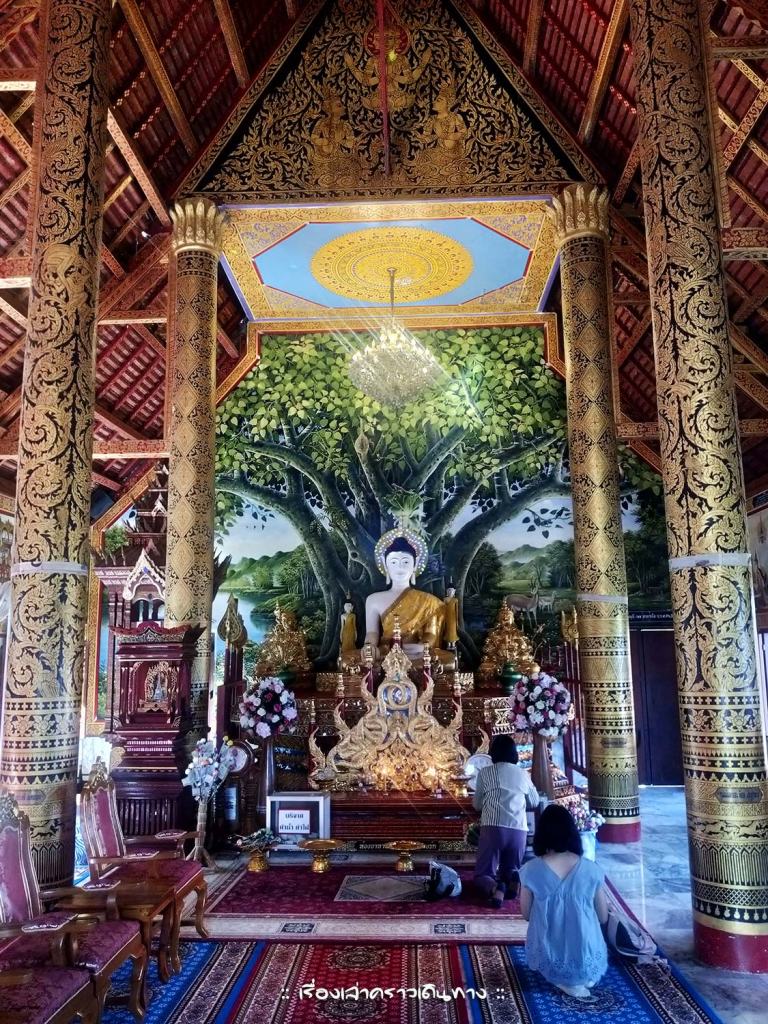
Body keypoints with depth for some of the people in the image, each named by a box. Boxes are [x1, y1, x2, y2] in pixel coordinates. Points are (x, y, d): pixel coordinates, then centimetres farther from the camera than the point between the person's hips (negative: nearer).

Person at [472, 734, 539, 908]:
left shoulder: (485, 772, 7)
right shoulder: (523, 774, 14)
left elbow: (477, 804, 16)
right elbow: (535, 802, 29)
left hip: (493, 827, -3)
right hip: (519, 830, 3)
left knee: (482, 874, 8)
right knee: (509, 870, 22)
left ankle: (495, 888, -25)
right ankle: (513, 878, -12)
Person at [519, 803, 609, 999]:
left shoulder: (531, 870, -14)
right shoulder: (591, 869, -12)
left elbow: (526, 915, -1)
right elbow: (603, 918, 0)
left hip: (549, 963, -2)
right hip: (588, 962, 2)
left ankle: (565, 981, 11)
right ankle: (583, 978, 14)